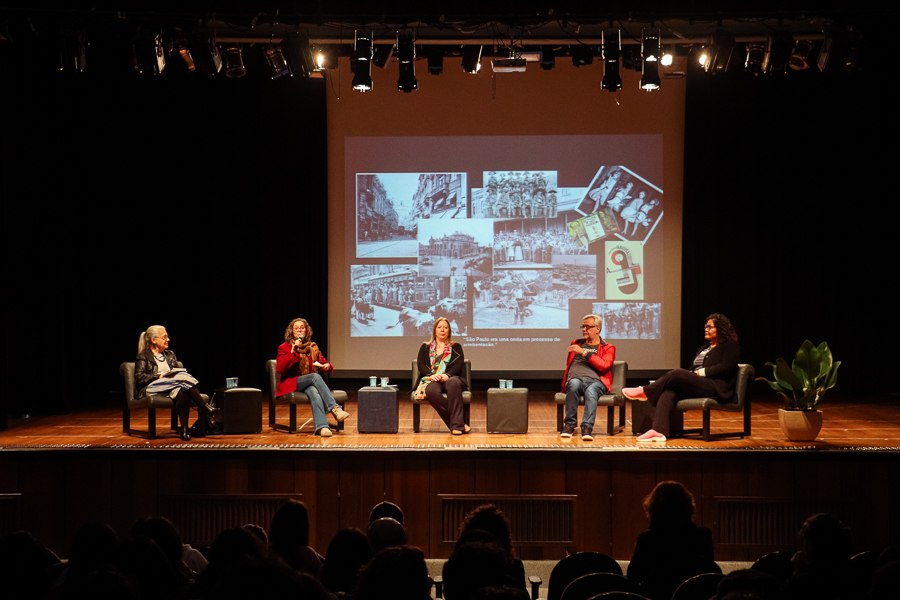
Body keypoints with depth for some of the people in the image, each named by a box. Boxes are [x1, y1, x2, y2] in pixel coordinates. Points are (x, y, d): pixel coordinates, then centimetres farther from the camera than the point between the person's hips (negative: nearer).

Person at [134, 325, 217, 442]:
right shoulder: (143, 357, 10)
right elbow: (139, 378, -3)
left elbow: (178, 372, 21)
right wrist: (159, 376, -14)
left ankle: (184, 429, -43)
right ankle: (205, 407, -34)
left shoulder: (170, 355, 28)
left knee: (182, 392, -36)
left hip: (172, 386, 5)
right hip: (152, 388, -5)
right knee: (183, 378, -32)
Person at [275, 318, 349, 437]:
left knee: (314, 391, -37)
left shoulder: (313, 347, 19)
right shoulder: (284, 348, 7)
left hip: (310, 384, 3)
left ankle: (321, 427, -58)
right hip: (291, 384, -3)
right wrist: (292, 352, -17)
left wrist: (327, 366, -4)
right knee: (315, 376, -34)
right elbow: (279, 369, -7)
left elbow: (323, 362, 22)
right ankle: (334, 408, -45)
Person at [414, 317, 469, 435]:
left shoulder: (456, 347, 22)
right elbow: (421, 365, 10)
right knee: (432, 391, -39)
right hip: (431, 380, 0)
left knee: (454, 383, -40)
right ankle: (459, 424, -39)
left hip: (450, 378, 0)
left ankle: (456, 425, -44)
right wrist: (432, 375, -12)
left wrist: (447, 375, -15)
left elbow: (458, 366, 6)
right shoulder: (425, 347, 25)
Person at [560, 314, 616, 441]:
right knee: (574, 383, -37)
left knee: (591, 390, -40)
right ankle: (569, 425, -33)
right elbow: (568, 365, 35)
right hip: (576, 379, 2)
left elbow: (604, 366, -2)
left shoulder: (608, 348, 17)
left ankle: (587, 427, -47)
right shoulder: (576, 343, 30)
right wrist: (565, 383, 16)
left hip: (595, 381, -2)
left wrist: (584, 352, -6)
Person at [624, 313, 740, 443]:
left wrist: (702, 372, -11)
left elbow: (726, 367, -10)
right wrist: (691, 373, 0)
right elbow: (692, 369, 25)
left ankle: (645, 392, -10)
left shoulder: (730, 346, 6)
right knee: (668, 393, -23)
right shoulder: (702, 349, 30)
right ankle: (659, 431, -36)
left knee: (678, 373, -27)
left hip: (716, 389, -7)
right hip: (696, 386, 7)